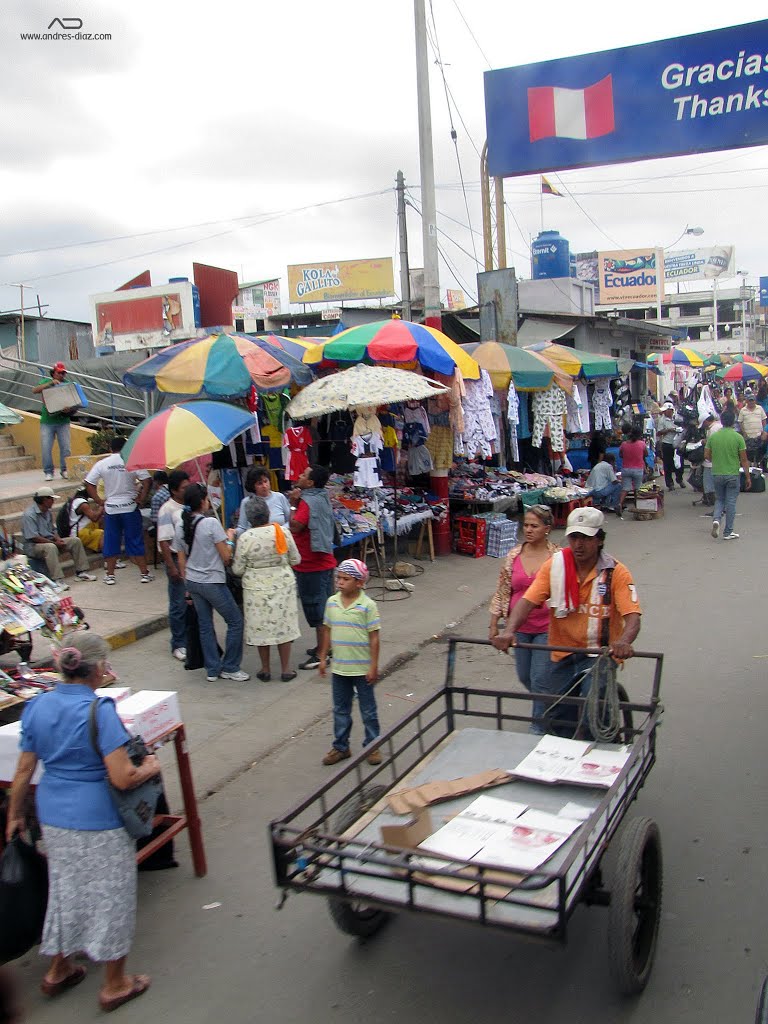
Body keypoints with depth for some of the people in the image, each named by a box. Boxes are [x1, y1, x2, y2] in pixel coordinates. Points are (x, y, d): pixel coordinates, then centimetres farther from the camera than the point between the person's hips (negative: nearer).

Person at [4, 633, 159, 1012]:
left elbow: (23, 771, 3)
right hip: (98, 820, -6)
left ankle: (58, 970, 42)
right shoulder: (99, 711, -23)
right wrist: (151, 767, -5)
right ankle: (114, 985, 27)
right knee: (109, 894, 12)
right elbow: (123, 778, -25)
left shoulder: (38, 706, -4)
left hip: (53, 814, 6)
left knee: (64, 888, 24)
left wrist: (14, 816, 16)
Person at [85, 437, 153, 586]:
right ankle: (144, 573, 12)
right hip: (130, 507, -1)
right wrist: (141, 498, -6)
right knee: (136, 541, 7)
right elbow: (146, 480, -14)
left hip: (110, 508, 2)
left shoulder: (102, 464, 0)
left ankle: (110, 575, 16)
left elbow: (89, 483, 0)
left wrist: (99, 501, 4)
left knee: (111, 542, 11)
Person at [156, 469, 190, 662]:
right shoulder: (167, 510, -13)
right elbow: (163, 541, -15)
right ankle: (179, 645, 13)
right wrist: (172, 567, -17)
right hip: (177, 559, -6)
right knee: (179, 605, 2)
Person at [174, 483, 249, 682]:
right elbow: (226, 557, -14)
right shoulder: (211, 523, -16)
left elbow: (181, 560, 8)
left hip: (192, 582, 7)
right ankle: (230, 668, 12)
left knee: (205, 625, 15)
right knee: (235, 621, 7)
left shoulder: (180, 527, 3)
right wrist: (229, 541, 4)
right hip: (212, 582, -7)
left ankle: (212, 669, 20)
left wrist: (187, 584, 17)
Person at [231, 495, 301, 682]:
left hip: (257, 588, -1)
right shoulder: (283, 532, -8)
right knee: (283, 625, 11)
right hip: (283, 585, 1)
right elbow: (296, 559, 2)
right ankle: (285, 670, 18)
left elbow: (238, 569, -6)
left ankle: (265, 670, 20)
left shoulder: (246, 538, -13)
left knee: (261, 627, 11)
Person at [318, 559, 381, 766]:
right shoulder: (332, 602, -1)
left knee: (368, 710, 10)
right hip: (339, 668, 4)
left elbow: (374, 637, -12)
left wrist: (373, 667, -12)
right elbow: (327, 631, 9)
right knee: (340, 709, 15)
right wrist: (323, 658, 9)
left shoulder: (368, 605, -14)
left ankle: (372, 746, 24)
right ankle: (340, 746, 29)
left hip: (362, 669, -4)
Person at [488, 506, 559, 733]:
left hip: (547, 628, -4)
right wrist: (494, 624, 5)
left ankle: (538, 726, 17)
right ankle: (546, 705, 45)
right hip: (521, 627, 5)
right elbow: (502, 591, 6)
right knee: (524, 676, 17)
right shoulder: (514, 556, 0)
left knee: (540, 679, -1)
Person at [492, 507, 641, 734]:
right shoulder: (554, 565, -5)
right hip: (563, 654, 3)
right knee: (559, 719, 10)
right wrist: (509, 631, -31)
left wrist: (623, 642, -40)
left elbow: (632, 615, -18)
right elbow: (527, 600, -13)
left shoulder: (616, 572, -10)